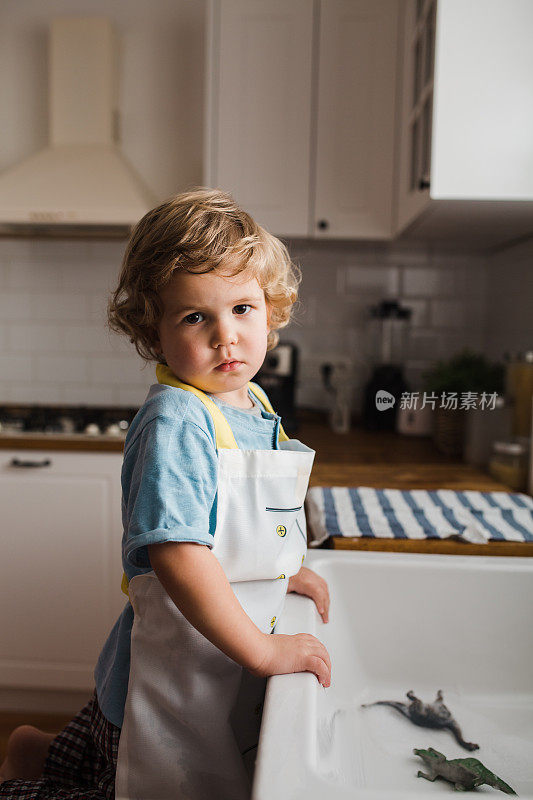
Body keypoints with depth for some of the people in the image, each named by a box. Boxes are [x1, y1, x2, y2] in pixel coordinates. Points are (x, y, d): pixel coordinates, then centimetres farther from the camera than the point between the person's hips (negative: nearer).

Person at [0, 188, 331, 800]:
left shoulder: (253, 405, 1)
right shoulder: (175, 421, -27)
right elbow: (178, 555, -34)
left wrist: (284, 573, 9)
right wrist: (263, 650, -27)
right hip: (171, 681, -9)